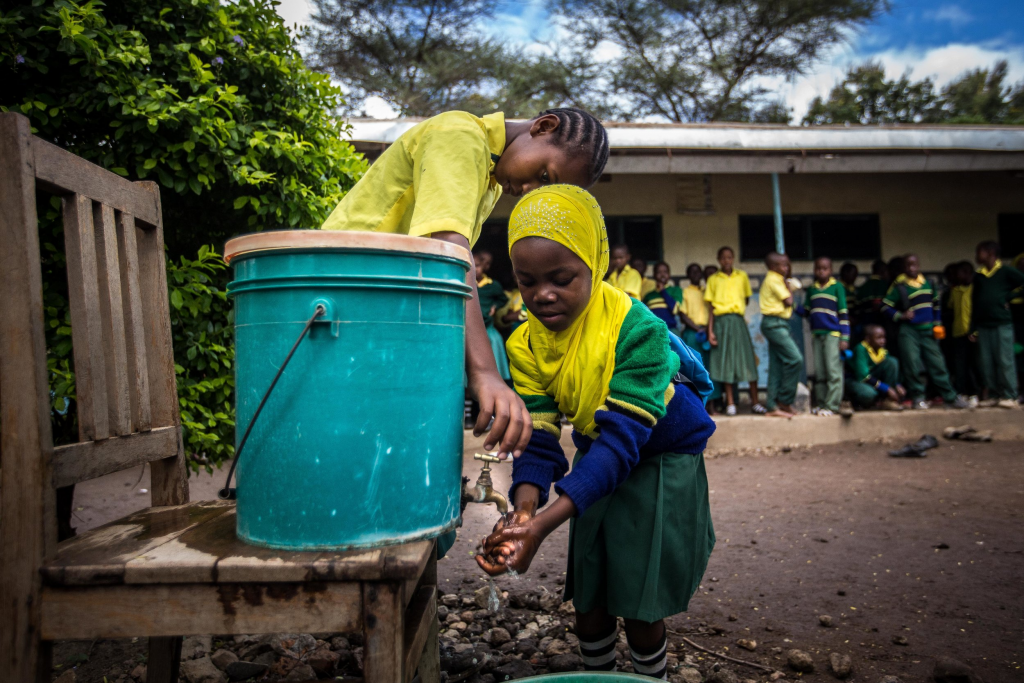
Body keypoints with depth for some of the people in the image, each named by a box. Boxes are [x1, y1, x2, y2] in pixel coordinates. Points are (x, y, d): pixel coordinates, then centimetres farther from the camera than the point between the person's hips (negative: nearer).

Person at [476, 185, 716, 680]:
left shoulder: (636, 328, -32)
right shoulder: (525, 344, -15)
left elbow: (622, 438, -37)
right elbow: (536, 436, -18)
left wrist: (546, 521, -47)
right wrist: (524, 509, -39)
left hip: (659, 460, -4)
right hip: (596, 460, 4)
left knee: (638, 603, 1)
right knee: (588, 598, 10)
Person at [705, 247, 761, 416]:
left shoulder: (742, 276, 11)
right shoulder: (713, 279, 8)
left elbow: (746, 299, 21)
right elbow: (711, 307, 5)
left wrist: (737, 309, 7)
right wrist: (710, 331, -1)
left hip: (738, 320, 1)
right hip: (720, 322, -1)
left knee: (748, 359, -4)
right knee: (725, 362, -1)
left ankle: (755, 402, 3)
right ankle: (730, 403, 5)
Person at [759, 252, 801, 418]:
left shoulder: (774, 279, 21)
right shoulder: (774, 280, -9)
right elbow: (788, 301, -13)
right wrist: (789, 288, 3)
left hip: (776, 325, 10)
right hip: (775, 323, -10)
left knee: (776, 366, 6)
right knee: (794, 359, -13)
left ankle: (773, 406, 6)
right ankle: (784, 400, -6)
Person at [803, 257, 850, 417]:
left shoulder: (837, 287, 2)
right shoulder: (811, 289, 15)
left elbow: (844, 313, -1)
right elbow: (806, 311, 15)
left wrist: (845, 337, -6)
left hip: (833, 334, -5)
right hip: (817, 335, 5)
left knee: (833, 370, -8)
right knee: (819, 372, 6)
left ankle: (832, 405, -7)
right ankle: (821, 403, 13)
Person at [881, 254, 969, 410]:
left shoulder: (928, 284, 10)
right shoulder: (899, 286, -6)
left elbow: (936, 304, 21)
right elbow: (885, 306, -8)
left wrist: (936, 323, 12)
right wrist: (901, 316, -21)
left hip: (928, 330, 5)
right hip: (908, 331, -4)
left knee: (937, 363, 7)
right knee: (912, 364, -7)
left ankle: (950, 397, 16)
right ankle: (918, 398, 5)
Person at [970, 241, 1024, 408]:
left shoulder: (1006, 271, 1)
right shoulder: (978, 276, 15)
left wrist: (1009, 296, -9)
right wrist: (973, 329, 11)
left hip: (1002, 324, -5)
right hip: (982, 325, 5)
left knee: (1005, 361, -7)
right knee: (985, 363, 4)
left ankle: (1009, 396, -4)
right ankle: (992, 395, 10)